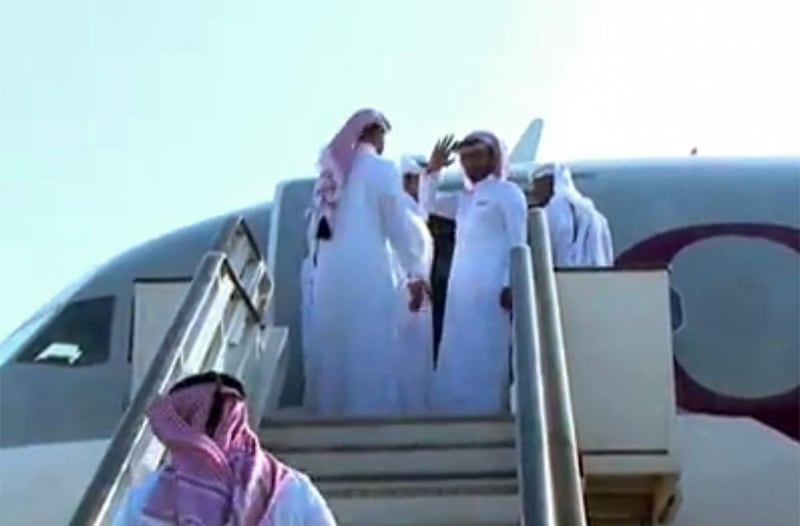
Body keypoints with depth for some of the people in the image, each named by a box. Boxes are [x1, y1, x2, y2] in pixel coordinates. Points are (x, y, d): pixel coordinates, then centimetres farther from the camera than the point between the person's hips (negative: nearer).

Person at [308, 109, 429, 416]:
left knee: (333, 352, 6)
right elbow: (397, 226, -2)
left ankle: (333, 415, 6)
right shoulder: (382, 169, 1)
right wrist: (416, 271, 2)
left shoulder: (331, 169, 17)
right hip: (367, 270, -5)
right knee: (371, 350, -4)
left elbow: (315, 229, 14)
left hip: (329, 273, 6)